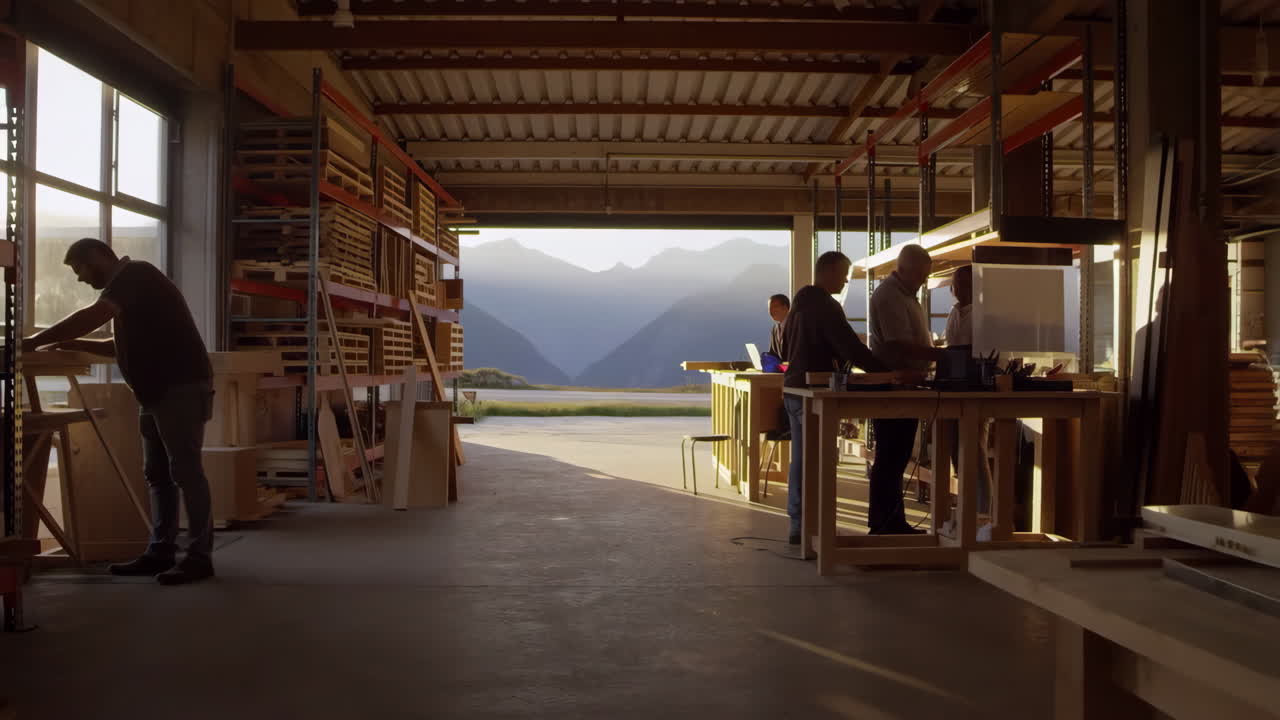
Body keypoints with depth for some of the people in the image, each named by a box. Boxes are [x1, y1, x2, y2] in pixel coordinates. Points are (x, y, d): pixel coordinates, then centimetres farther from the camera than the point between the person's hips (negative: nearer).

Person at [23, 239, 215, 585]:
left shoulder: (135, 274, -9)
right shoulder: (126, 288, 22)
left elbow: (92, 316, -21)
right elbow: (124, 346, 25)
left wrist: (34, 341, -15)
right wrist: (73, 344, 15)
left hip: (181, 388, -10)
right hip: (157, 391, 10)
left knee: (186, 472, -8)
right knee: (157, 475, 10)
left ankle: (200, 556, -5)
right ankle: (160, 552, 15)